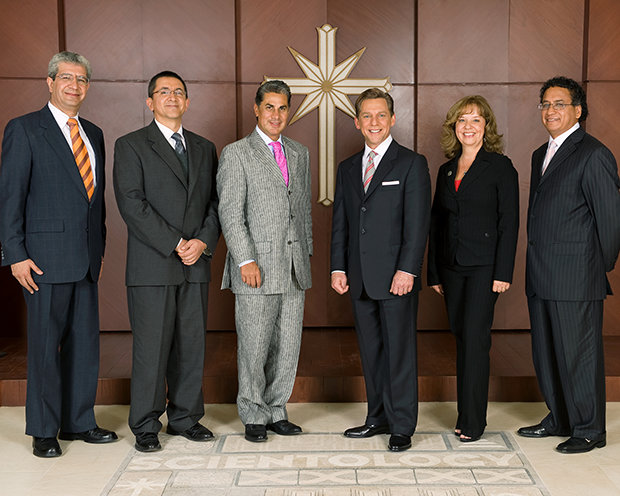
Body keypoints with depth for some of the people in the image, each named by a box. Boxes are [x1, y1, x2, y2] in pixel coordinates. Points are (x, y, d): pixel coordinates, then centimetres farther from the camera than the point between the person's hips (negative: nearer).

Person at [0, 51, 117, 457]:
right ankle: (44, 430, 14)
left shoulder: (94, 134, 16)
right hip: (46, 255, -6)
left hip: (87, 257, 6)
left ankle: (79, 421, 22)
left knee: (85, 341, 9)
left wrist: (100, 246, 15)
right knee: (45, 343, 1)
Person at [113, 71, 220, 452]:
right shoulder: (131, 146, 1)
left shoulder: (204, 148, 16)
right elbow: (132, 203, -9)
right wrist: (175, 244, -14)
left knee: (192, 344, 8)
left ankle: (185, 417, 21)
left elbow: (215, 201, 12)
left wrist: (204, 241, -6)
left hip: (196, 264, 4)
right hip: (151, 265, -4)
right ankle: (146, 426, 13)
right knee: (152, 346, 0)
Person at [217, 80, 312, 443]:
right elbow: (230, 212, -7)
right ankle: (254, 416, 16)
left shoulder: (300, 154, 16)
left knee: (288, 345, 9)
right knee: (254, 346, 1)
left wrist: (307, 254, 14)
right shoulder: (236, 154, -1)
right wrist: (246, 259, -15)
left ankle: (277, 412, 23)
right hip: (257, 267, -5)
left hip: (294, 269, 5)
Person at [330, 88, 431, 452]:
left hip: (396, 277, -5)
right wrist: (338, 268, 6)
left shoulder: (412, 163, -2)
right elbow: (340, 221, 15)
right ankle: (379, 418, 25)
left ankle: (402, 427, 11)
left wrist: (407, 270, -16)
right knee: (371, 351, 12)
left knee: (400, 351, 0)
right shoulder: (348, 168, 14)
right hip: (360, 278, 5)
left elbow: (418, 222, -9)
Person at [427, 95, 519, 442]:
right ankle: (466, 415, 19)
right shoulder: (447, 170, 14)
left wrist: (503, 272, -13)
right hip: (452, 266, 6)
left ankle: (473, 422, 1)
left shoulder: (500, 167, -2)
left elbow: (509, 222, -7)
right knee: (462, 338, 10)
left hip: (484, 265, -5)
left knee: (475, 338, -8)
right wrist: (434, 273, 12)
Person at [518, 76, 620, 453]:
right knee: (546, 352, 15)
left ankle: (589, 430, 15)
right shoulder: (541, 154, 17)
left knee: (578, 354, 0)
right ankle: (560, 419, 30)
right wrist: (536, 263, 12)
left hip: (576, 278, -8)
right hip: (541, 277, 8)